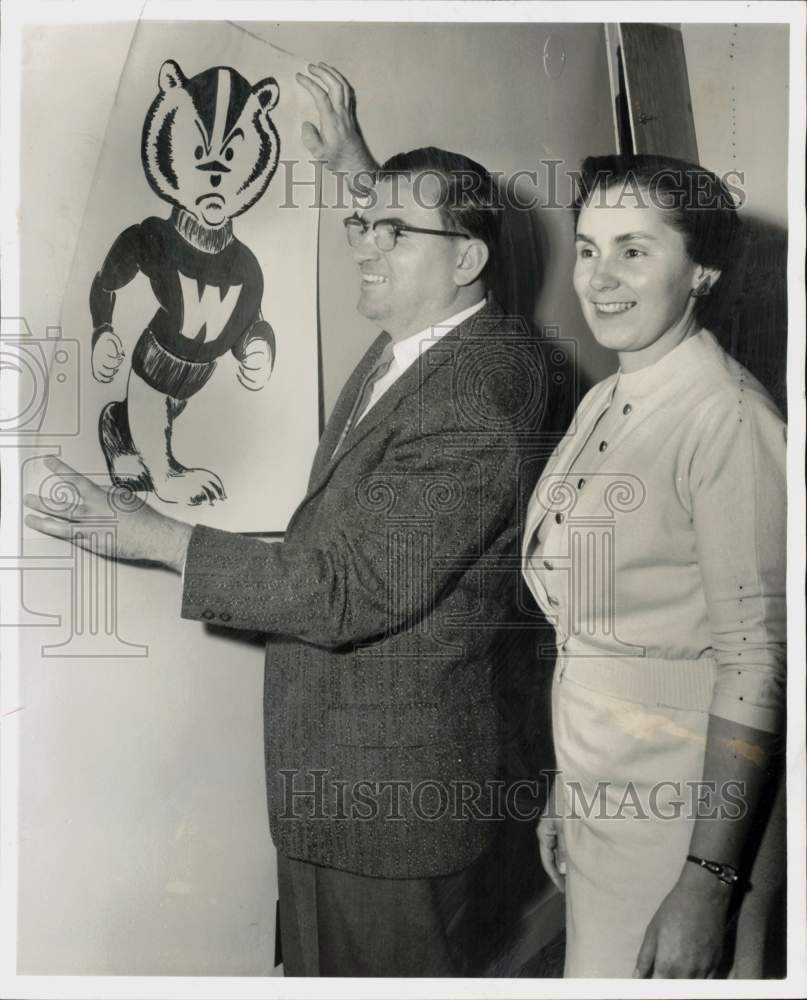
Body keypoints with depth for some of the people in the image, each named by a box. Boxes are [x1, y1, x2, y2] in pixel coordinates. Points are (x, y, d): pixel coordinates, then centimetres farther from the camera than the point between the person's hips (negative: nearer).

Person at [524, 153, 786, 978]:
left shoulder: (729, 417, -17)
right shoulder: (602, 406, 6)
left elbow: (755, 659, -19)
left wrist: (710, 881, -18)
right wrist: (565, 788, 12)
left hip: (682, 816, -7)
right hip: (598, 800, 7)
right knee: (590, 968, 19)